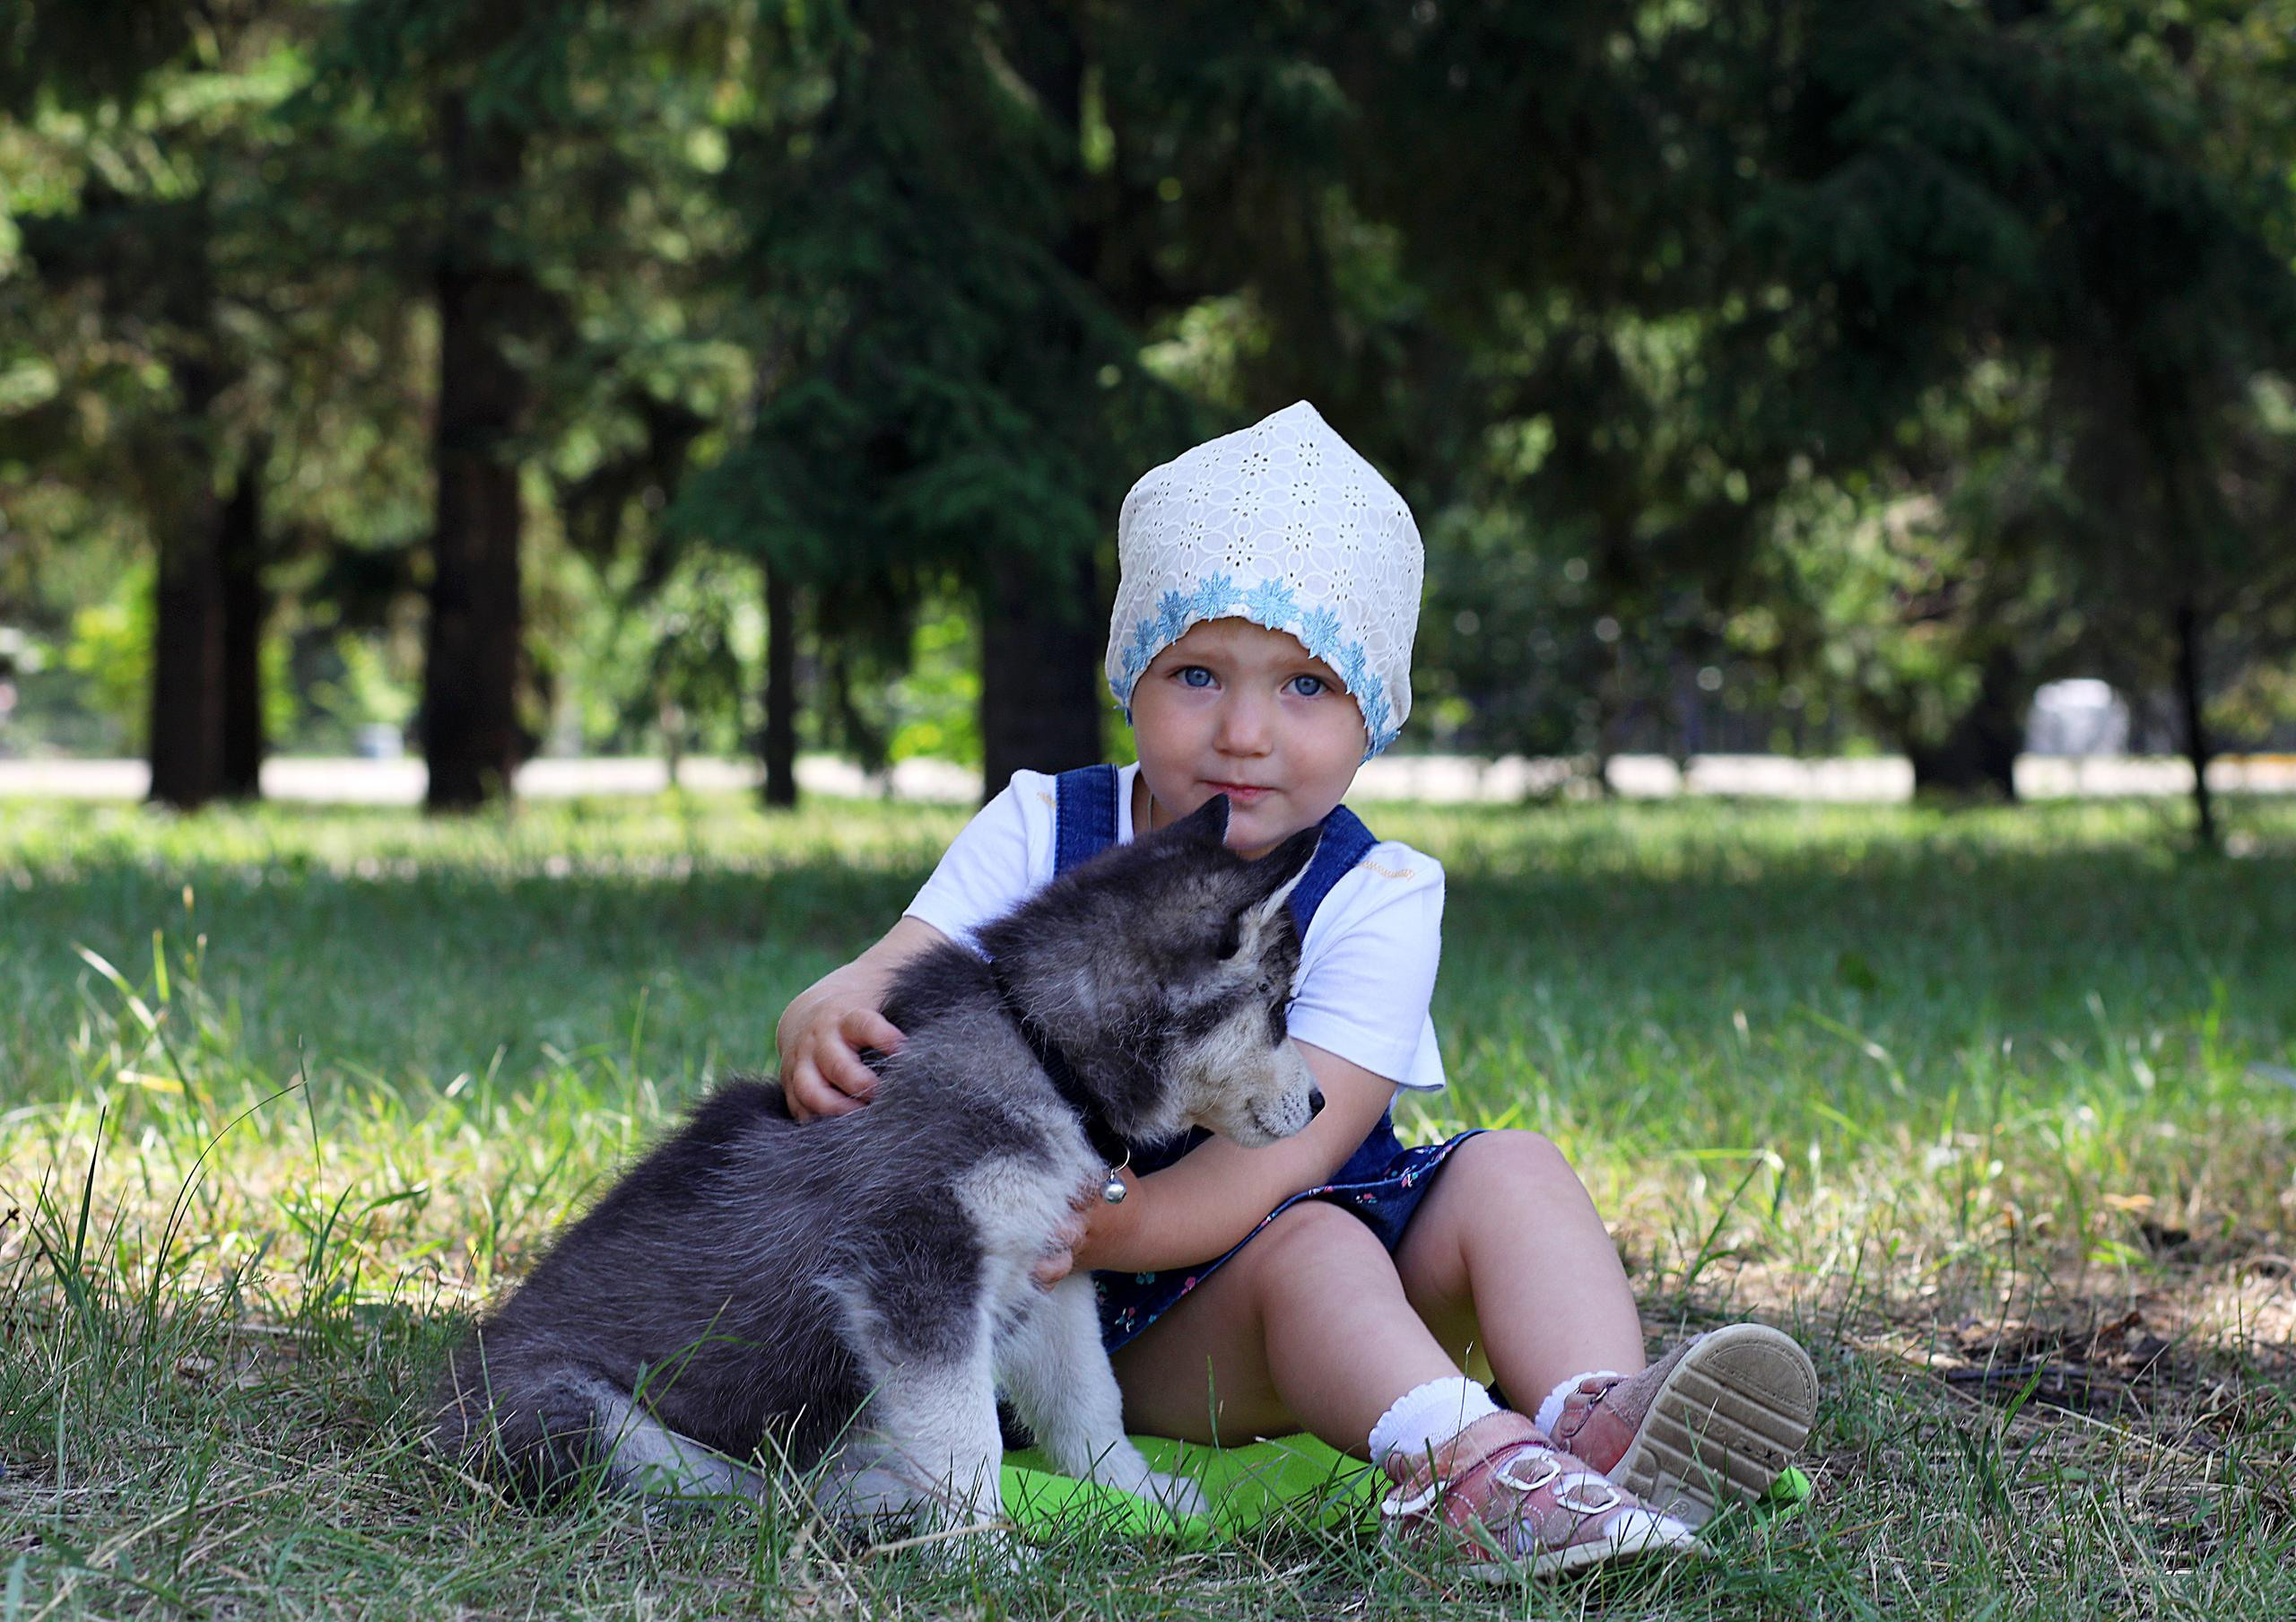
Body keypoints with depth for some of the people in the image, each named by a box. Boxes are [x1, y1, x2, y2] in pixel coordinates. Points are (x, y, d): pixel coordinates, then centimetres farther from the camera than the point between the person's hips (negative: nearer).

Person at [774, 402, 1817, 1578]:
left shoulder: (1376, 898, -6)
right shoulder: (1038, 833, 0)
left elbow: (1296, 1140, -19)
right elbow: (881, 984, -10)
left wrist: (1129, 1224, -40)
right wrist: (829, 1030, -37)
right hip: (1119, 1333, -2)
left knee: (1512, 1171, -20)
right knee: (1307, 1244, -31)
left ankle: (1592, 1421, -47)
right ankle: (1465, 1458, -59)